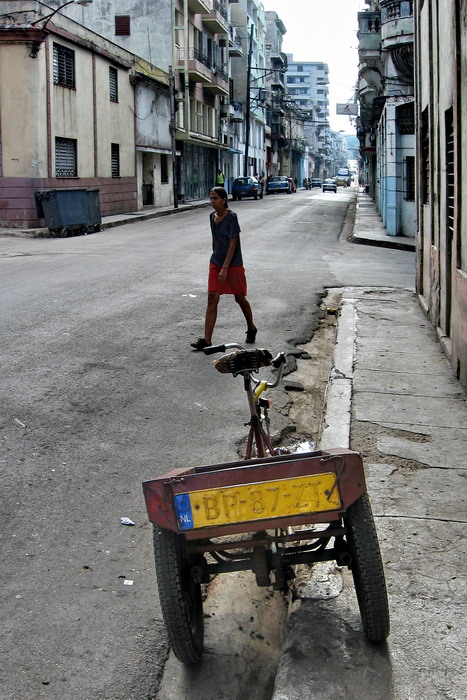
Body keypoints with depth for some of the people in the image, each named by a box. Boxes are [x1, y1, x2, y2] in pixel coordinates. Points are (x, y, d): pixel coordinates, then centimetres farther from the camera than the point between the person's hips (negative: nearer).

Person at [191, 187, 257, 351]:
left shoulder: (231, 217, -15)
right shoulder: (212, 216, 5)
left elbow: (233, 244, -19)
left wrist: (225, 268, -23)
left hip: (233, 264, -5)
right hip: (215, 263, 5)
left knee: (240, 298, 9)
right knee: (212, 299, -4)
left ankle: (251, 328, 34)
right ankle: (206, 339, -8)